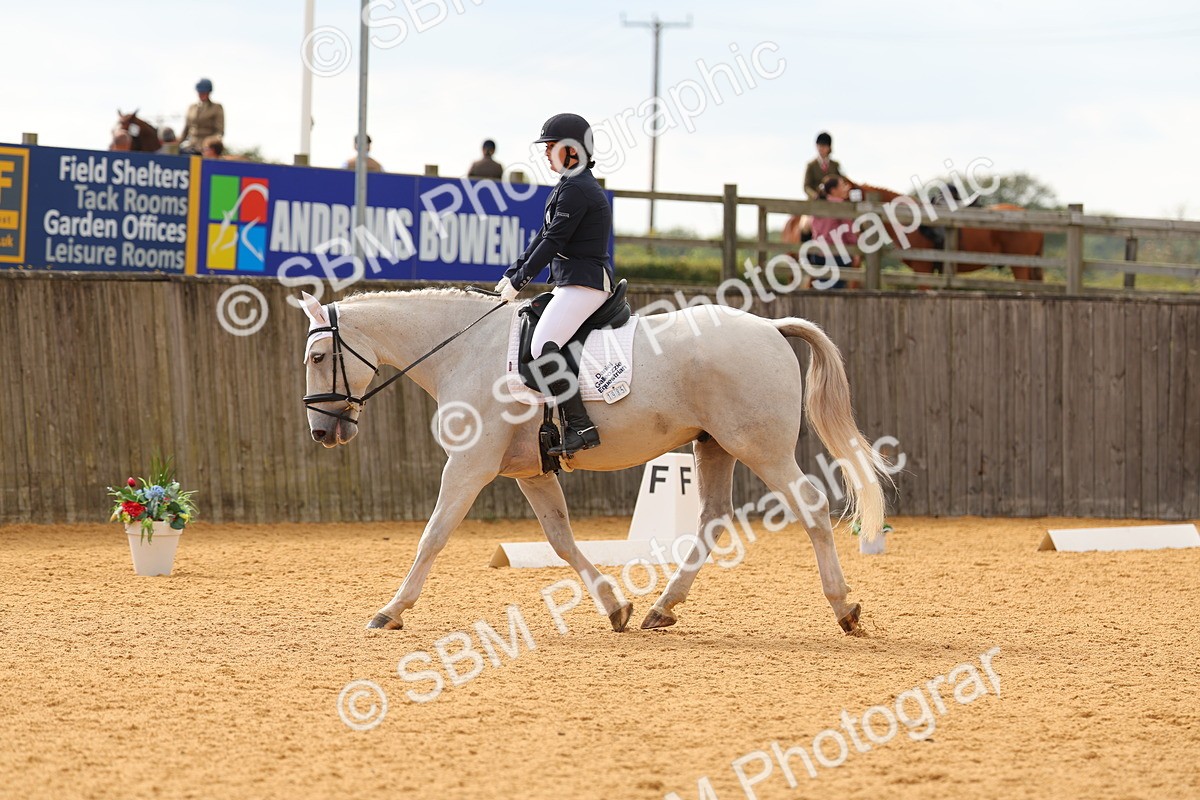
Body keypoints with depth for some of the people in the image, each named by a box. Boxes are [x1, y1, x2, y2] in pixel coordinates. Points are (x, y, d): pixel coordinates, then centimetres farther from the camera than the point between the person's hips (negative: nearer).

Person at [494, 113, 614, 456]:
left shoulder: (576, 189, -14)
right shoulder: (570, 186, 20)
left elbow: (552, 242, -16)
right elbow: (544, 237, 22)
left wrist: (519, 281, -10)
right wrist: (512, 274, 16)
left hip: (584, 283, -11)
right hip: (573, 284, 11)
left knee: (543, 346, -23)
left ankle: (581, 427, -27)